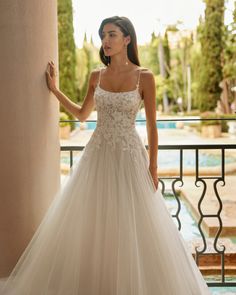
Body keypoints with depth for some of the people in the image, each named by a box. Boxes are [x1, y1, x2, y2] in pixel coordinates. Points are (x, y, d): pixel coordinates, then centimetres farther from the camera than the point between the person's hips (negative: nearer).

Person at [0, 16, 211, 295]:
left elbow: (152, 126, -4)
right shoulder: (97, 75, 5)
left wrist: (152, 168, -5)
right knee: (90, 223, 8)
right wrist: (54, 89, 15)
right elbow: (82, 114, 18)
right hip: (97, 155, 4)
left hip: (128, 157, -4)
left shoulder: (144, 77, -6)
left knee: (130, 226, 2)